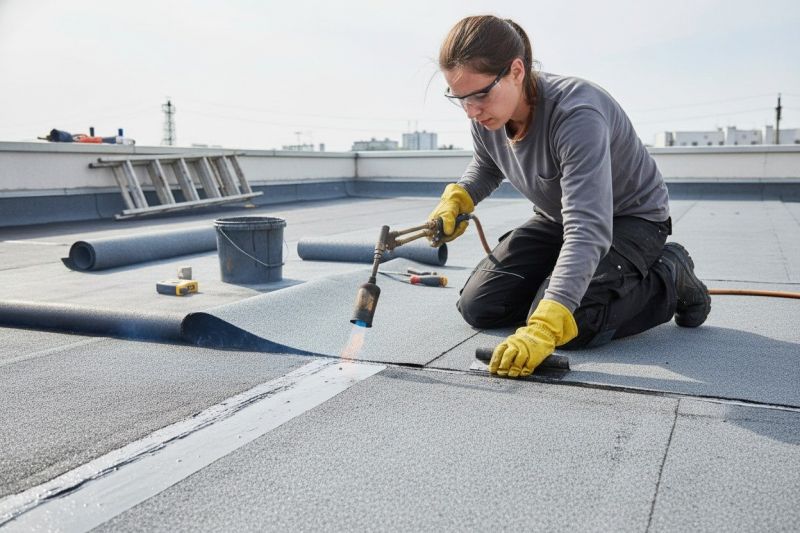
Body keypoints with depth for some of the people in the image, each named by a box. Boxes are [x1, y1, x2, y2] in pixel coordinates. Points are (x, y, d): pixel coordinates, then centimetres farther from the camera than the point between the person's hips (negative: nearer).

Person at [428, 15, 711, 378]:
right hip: (557, 219, 7)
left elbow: (587, 230, -46)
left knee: (568, 326, -28)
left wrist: (544, 328, -55)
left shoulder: (577, 115, -37)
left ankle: (670, 278, -2)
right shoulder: (486, 118, -14)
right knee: (478, 307, -4)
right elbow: (486, 167, 12)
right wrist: (457, 199, -12)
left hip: (631, 219, -7)